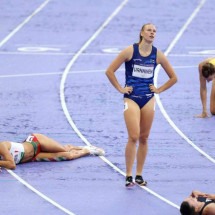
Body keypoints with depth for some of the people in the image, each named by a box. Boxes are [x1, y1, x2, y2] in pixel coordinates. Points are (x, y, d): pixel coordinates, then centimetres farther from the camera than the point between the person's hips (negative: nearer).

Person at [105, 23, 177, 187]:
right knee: (134, 137, -13)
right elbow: (110, 71, -4)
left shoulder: (158, 54, 1)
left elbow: (173, 78, 12)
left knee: (144, 138, 7)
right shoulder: (130, 51, -7)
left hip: (148, 99, 3)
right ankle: (129, 176, -7)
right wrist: (120, 89, -4)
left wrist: (159, 89, 5)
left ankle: (139, 175, 16)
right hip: (131, 98, -3)